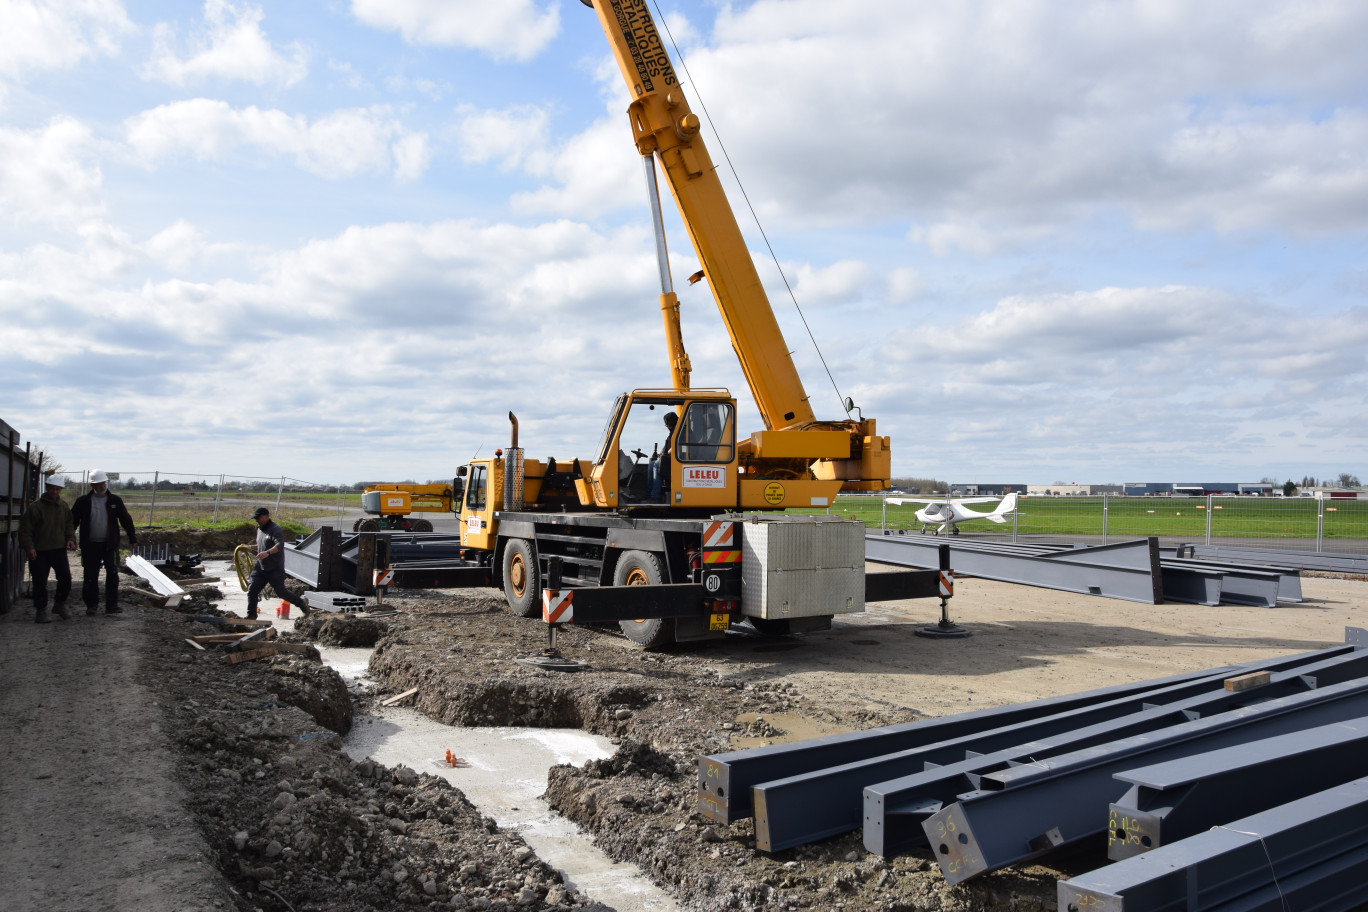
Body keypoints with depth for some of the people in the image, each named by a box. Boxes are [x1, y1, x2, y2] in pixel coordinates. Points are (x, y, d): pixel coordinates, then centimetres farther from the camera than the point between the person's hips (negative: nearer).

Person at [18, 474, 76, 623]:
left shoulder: (64, 507, 9)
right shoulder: (35, 507, -7)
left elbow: (69, 526, 19)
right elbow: (25, 529, -7)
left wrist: (70, 539, 2)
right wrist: (28, 546, -15)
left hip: (59, 549, 4)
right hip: (39, 551, -4)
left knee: (66, 578, -1)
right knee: (40, 582, -1)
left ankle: (60, 604, 20)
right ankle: (41, 611, 10)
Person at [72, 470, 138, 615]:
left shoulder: (115, 500, 3)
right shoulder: (83, 501, 1)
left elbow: (126, 520, 8)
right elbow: (73, 520, 5)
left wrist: (132, 537, 7)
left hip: (110, 544, 0)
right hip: (90, 545, 0)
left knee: (112, 574, -6)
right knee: (90, 576, 6)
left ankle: (111, 605, -1)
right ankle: (91, 605, 18)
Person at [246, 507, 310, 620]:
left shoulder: (276, 530, -15)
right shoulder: (259, 529, 13)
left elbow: (280, 545, -33)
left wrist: (267, 553, -48)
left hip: (275, 569, -7)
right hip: (261, 567, 7)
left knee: (281, 591, 0)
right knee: (252, 589, -3)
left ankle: (301, 604, 20)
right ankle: (251, 614, 6)